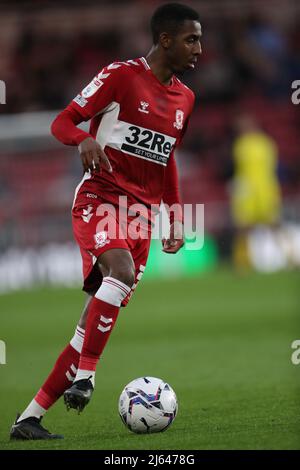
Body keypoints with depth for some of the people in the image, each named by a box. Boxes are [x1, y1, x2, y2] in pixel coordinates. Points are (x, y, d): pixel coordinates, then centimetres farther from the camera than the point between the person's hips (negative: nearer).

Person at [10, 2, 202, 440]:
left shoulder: (184, 98, 15)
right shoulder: (121, 76, -5)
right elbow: (63, 122, -5)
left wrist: (175, 216, 22)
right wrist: (85, 139, -28)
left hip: (143, 212, 7)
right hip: (100, 198, -6)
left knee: (101, 317, 0)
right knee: (121, 270, -36)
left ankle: (30, 418, 4)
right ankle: (84, 375, -26)